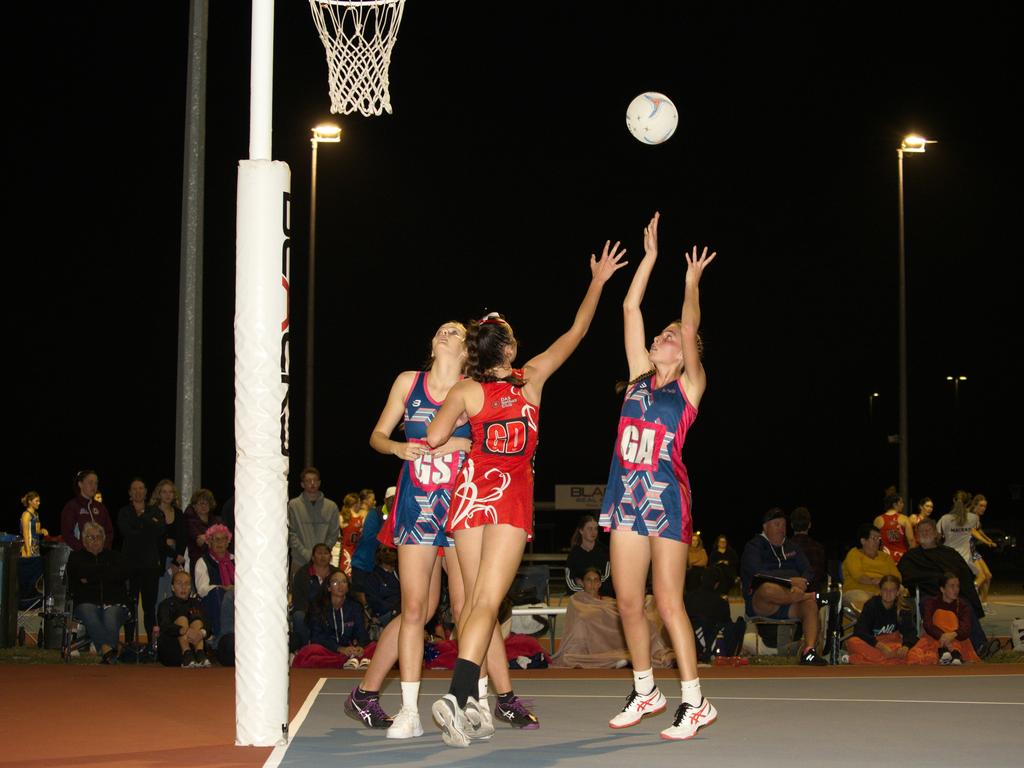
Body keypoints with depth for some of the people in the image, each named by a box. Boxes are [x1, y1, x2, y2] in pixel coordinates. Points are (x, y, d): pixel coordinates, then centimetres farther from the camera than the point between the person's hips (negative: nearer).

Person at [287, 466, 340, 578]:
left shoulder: (331, 506, 8)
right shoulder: (293, 505, 2)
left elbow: (334, 534, 8)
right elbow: (291, 533, -2)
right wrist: (306, 553, -11)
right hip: (300, 561, -1)